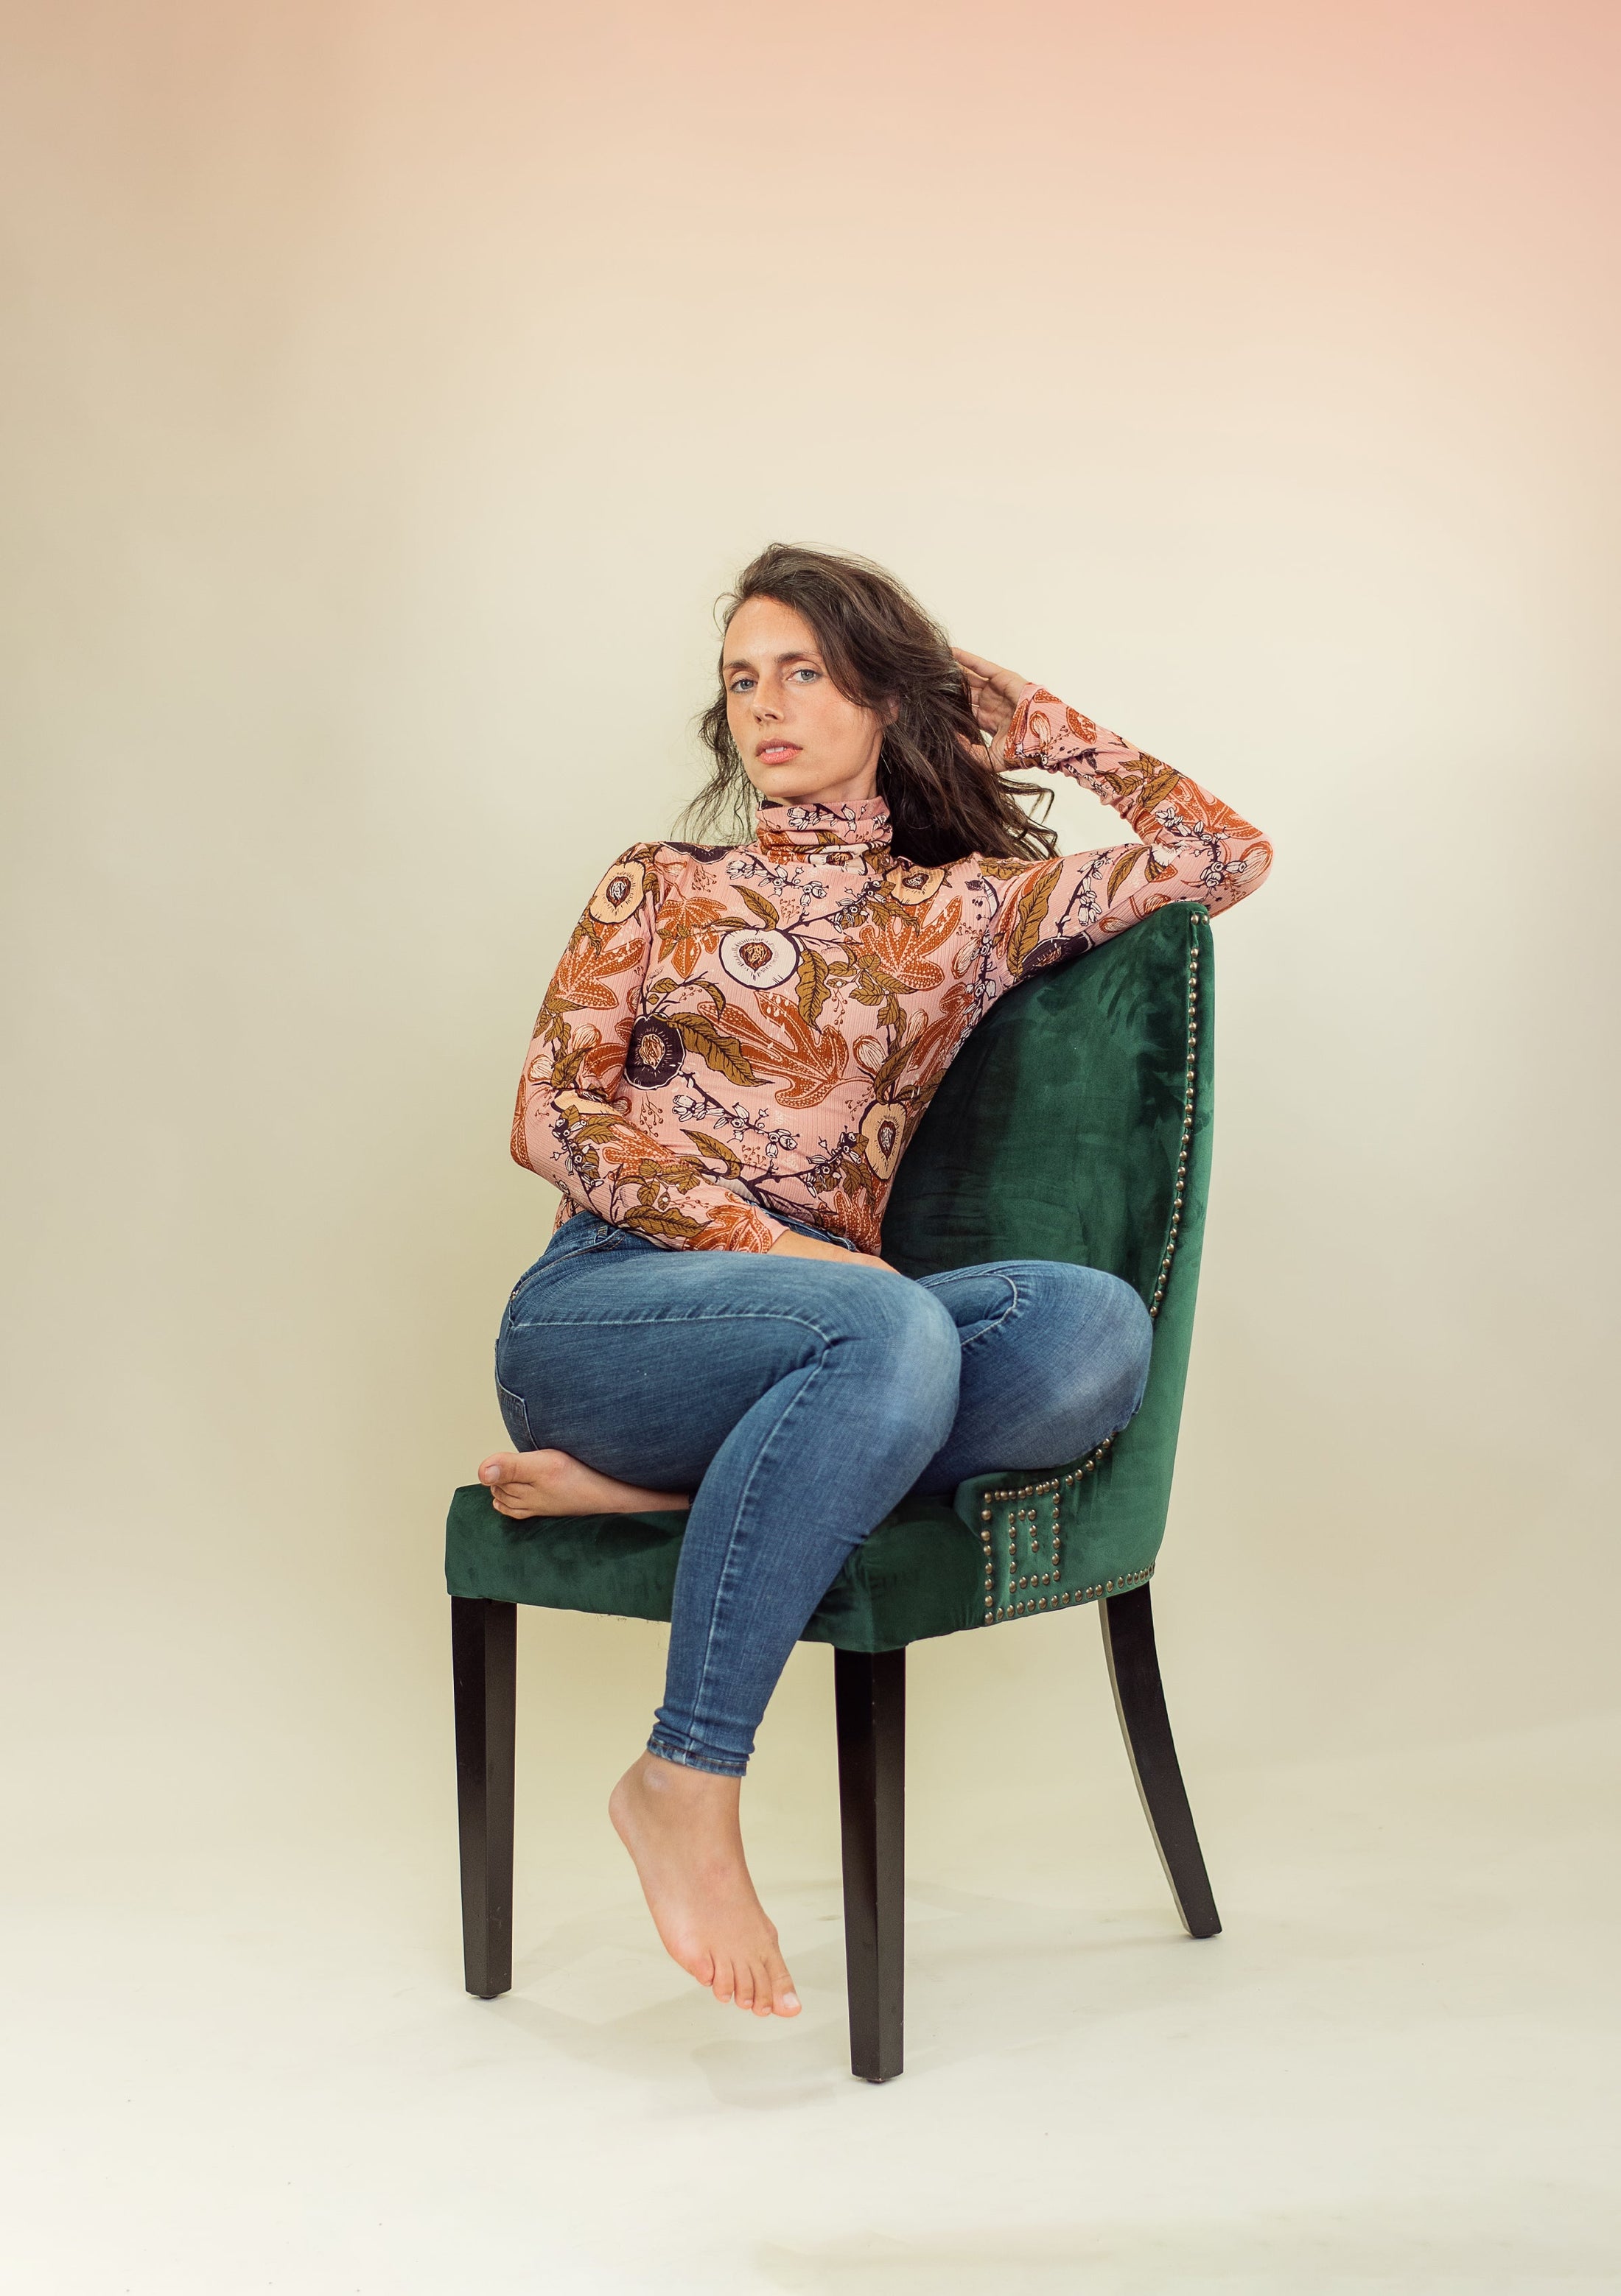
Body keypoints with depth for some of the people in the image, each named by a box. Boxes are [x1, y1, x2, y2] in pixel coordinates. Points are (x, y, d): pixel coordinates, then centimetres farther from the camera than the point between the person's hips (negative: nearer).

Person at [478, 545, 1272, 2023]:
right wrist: (769, 1241, -12)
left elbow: (1224, 855, 15)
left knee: (1095, 1329, -29)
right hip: (599, 1311, -2)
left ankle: (648, 1485, -26)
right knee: (894, 1329, -37)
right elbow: (552, 1119, 3)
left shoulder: (965, 909, 19)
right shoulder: (659, 893, 16)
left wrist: (1041, 727, 21)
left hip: (809, 1321, 3)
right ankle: (687, 1786, -30)